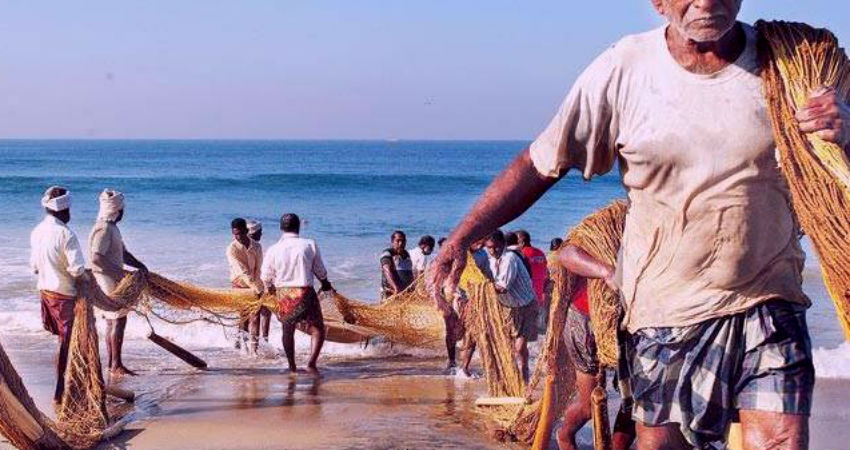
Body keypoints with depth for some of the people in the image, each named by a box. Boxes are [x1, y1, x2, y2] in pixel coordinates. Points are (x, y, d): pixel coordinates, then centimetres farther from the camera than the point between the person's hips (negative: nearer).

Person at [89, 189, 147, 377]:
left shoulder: (112, 227, 15)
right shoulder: (104, 229, -18)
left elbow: (123, 253, 21)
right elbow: (96, 257, -27)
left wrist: (139, 266, 6)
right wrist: (120, 273, -25)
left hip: (113, 279, 11)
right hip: (108, 280, -11)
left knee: (112, 321, 13)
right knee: (118, 320, -9)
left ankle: (111, 364, 18)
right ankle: (116, 365, -7)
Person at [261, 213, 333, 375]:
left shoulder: (273, 250, -4)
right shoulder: (310, 245, -7)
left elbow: (266, 277, 5)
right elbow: (320, 270, 4)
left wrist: (271, 289, 27)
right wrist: (325, 283, 25)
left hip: (283, 293, 3)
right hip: (305, 292, -2)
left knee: (288, 329, 19)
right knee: (318, 329, 7)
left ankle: (292, 367, 23)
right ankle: (311, 363, -9)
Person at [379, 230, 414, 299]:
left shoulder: (406, 254, 18)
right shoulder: (387, 253, -4)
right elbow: (387, 271, -20)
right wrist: (396, 288, -34)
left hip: (406, 292, 6)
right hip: (391, 293, -6)